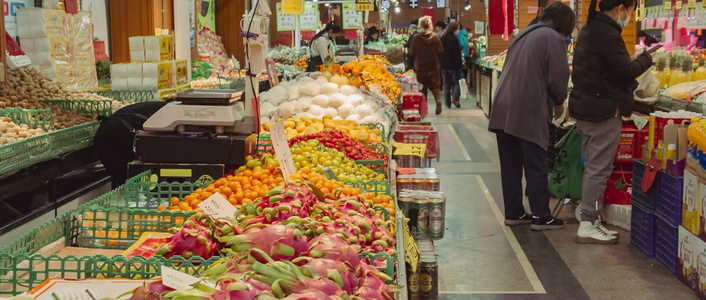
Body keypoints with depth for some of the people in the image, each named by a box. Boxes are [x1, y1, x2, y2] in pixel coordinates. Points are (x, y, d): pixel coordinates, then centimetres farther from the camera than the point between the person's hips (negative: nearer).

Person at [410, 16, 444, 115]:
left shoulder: (416, 38, -10)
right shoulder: (435, 37, -8)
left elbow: (412, 52, -4)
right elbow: (440, 50, -4)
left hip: (420, 67, 0)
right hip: (433, 66, 1)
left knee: (422, 88, 10)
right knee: (435, 86, 13)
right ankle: (438, 100, -12)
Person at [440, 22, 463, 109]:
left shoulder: (441, 39, 5)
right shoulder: (454, 39, -13)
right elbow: (457, 54, -14)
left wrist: (440, 63, 17)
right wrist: (460, 65, -9)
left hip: (444, 65, 5)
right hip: (453, 65, -5)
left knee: (446, 84, 8)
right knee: (456, 82, 7)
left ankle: (447, 103, 6)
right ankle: (455, 98, -11)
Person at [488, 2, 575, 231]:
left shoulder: (523, 35, 18)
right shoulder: (554, 38, -6)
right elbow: (558, 78, -10)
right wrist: (559, 102, 10)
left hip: (504, 109, 7)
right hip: (529, 112, -7)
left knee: (510, 166, 11)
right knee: (536, 167, 1)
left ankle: (513, 213, 18)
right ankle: (541, 217, 7)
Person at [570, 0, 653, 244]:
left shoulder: (589, 29, 12)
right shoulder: (607, 35, -19)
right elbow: (628, 71, -17)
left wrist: (631, 61, 8)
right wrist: (646, 59, 1)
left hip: (585, 108, 10)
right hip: (603, 111, -10)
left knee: (592, 167, 15)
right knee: (599, 169, -4)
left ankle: (589, 218, 22)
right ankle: (588, 226, 0)